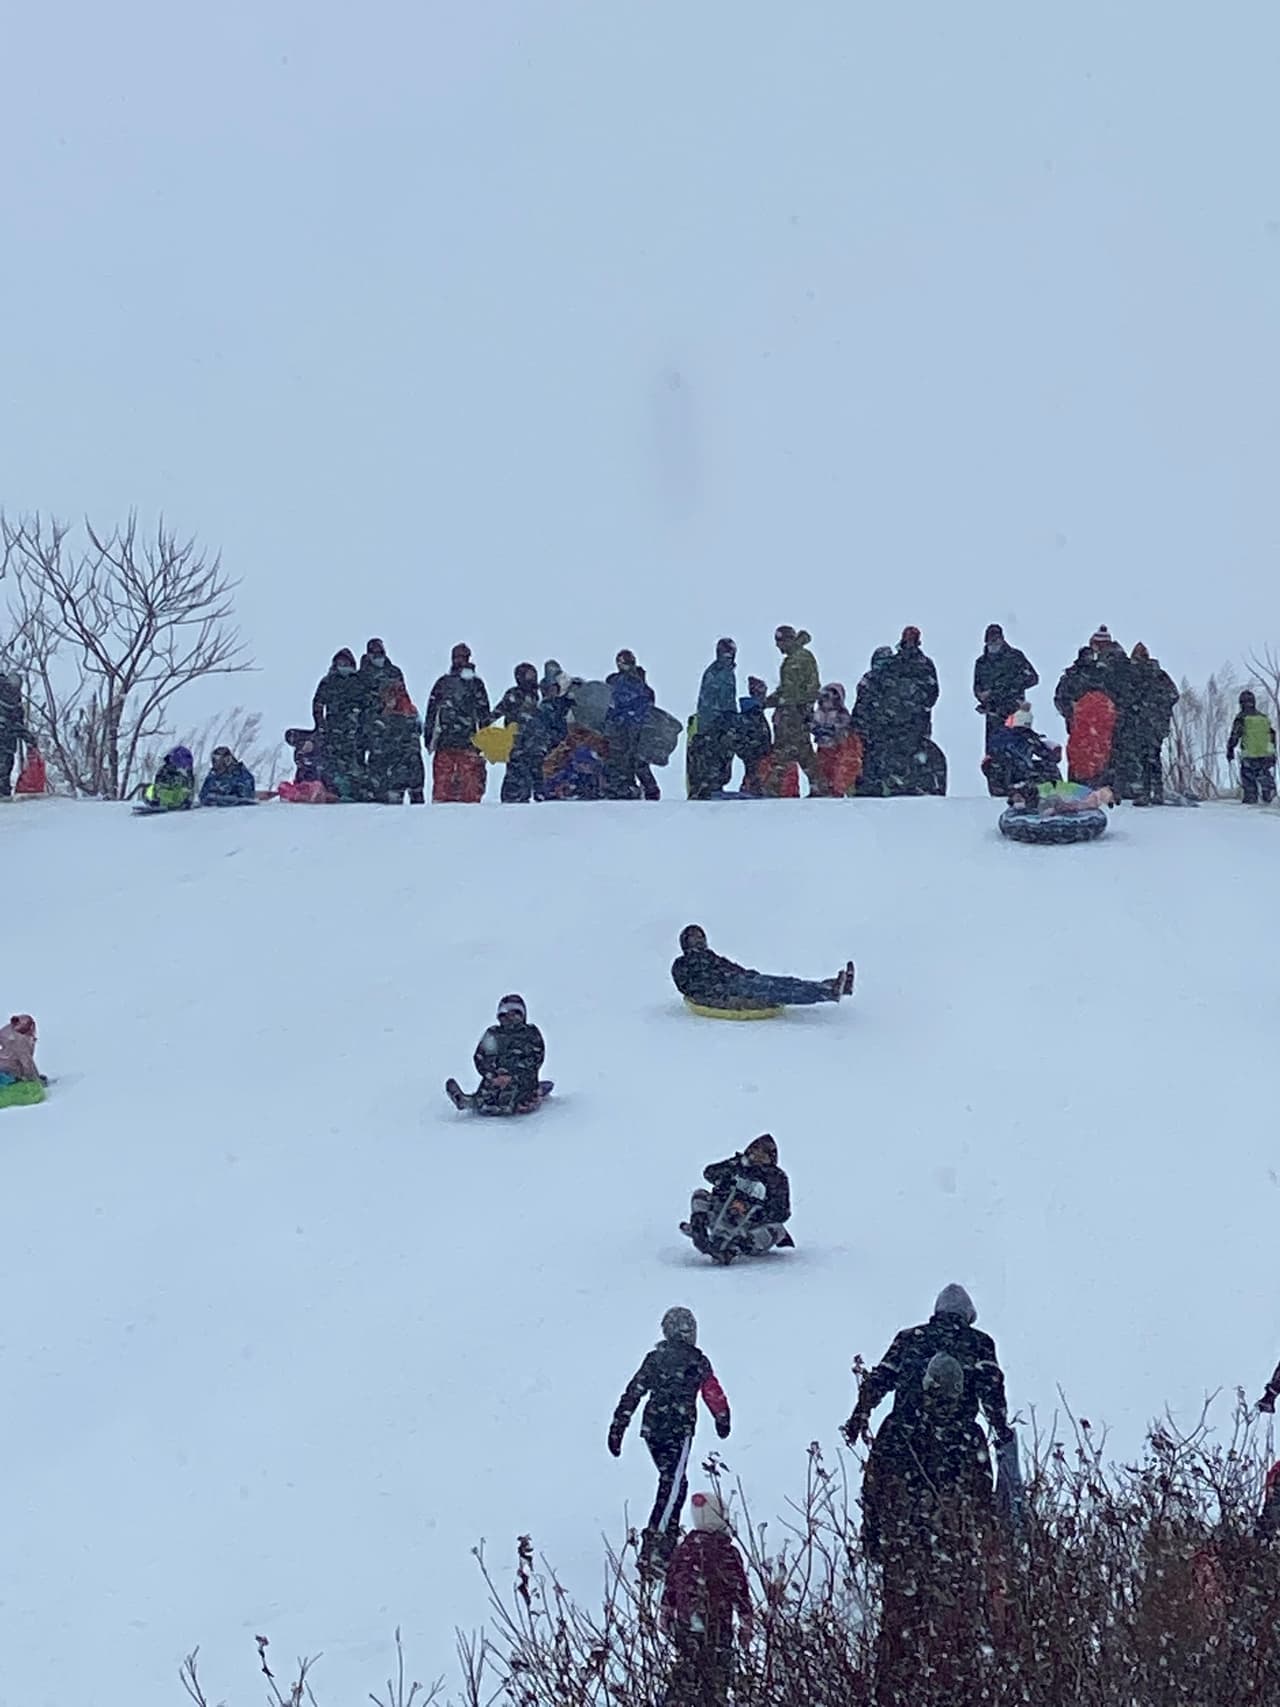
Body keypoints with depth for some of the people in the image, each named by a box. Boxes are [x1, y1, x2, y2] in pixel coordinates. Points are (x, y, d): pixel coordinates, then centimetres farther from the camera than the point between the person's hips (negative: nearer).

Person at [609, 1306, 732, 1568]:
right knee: (672, 1486, -8)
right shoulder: (696, 1360, -5)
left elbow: (633, 1393, 6)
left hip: (651, 1429, 5)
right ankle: (653, 1550, -19)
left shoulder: (655, 1358, 7)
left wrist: (618, 1428, 10)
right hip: (679, 1431, -5)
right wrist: (723, 1420, 24)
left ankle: (669, 1534, 25)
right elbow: (713, 1394, 5)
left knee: (673, 1481, 22)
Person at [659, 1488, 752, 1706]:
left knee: (685, 1674, 10)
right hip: (717, 1627, -4)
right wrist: (746, 1624, 2)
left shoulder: (683, 1549, 1)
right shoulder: (727, 1552, -11)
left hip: (684, 1624, 4)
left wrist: (664, 1615, 20)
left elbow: (669, 1586, 9)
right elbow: (740, 1592, -7)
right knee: (717, 1675, 3)